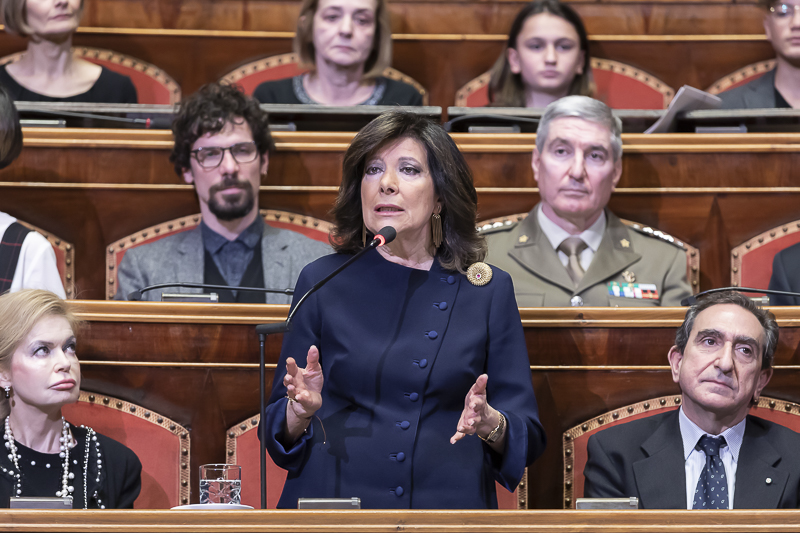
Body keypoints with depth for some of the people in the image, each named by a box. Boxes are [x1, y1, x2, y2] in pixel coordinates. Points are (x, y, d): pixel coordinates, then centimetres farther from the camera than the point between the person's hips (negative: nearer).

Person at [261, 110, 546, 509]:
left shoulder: (488, 290, 8)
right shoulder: (321, 281, 8)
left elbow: (527, 435, 7)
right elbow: (278, 432, 8)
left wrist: (490, 424, -14)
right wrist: (301, 411, -12)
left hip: (447, 502, -3)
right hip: (334, 501, 3)